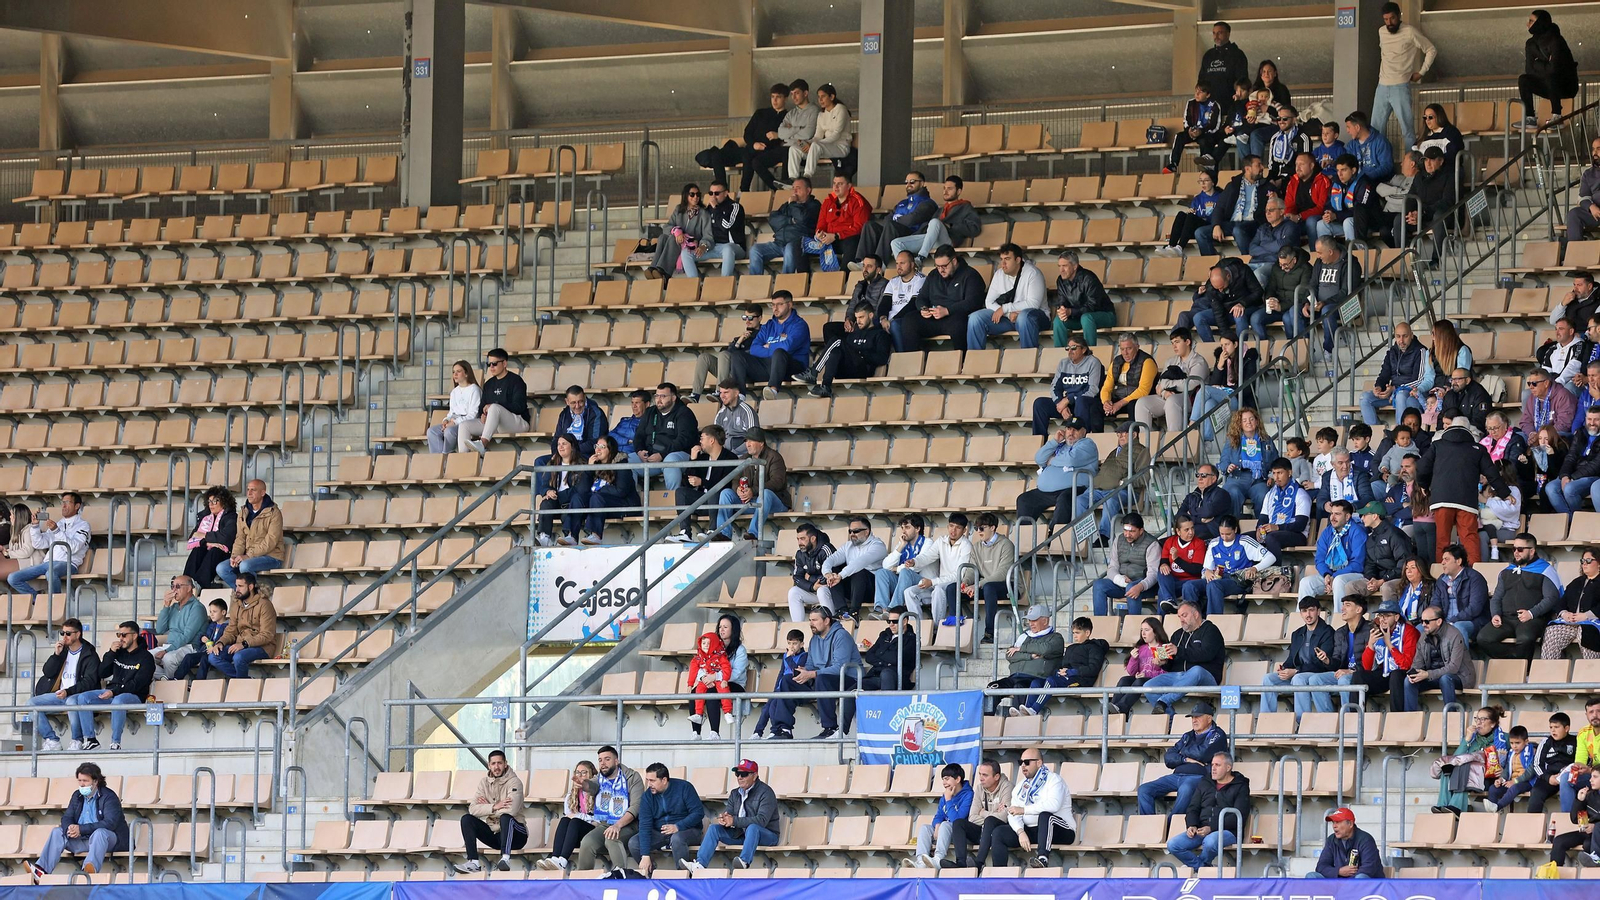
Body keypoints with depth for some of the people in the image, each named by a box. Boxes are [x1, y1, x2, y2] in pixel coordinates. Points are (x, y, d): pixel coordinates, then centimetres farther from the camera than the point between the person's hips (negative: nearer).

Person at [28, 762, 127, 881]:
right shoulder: (77, 796, 12)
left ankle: (90, 869, -65)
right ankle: (41, 870, -27)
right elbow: (67, 817, 9)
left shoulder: (109, 797, -10)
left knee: (99, 833, -39)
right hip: (83, 840, 6)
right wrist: (69, 828, -19)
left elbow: (110, 823, -21)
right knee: (57, 832, -9)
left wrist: (81, 829, -27)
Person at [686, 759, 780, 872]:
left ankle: (744, 862, -59)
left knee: (752, 827, -39)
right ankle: (700, 864, -22)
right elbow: (728, 813, 6)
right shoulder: (735, 794, 11)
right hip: (741, 834, 7)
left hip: (767, 836, -7)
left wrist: (734, 821, -28)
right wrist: (722, 819, -21)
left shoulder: (765, 792, -12)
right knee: (713, 828, -7)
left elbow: (762, 820, -23)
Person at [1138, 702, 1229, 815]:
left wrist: (1183, 751, 9)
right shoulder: (1188, 736, 26)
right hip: (1177, 776, 7)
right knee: (1144, 789, -11)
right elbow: (1168, 759, 17)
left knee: (1185, 789, -43)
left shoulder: (1217, 735, 8)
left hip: (1198, 777, -7)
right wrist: (1185, 759, -2)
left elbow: (1202, 754, -9)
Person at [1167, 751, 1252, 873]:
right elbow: (1193, 809, 20)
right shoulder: (1205, 784, 21)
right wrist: (1192, 826, -4)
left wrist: (1211, 828, -17)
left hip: (1226, 831, -5)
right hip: (1201, 830, 5)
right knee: (1172, 844, -17)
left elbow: (1238, 817, -8)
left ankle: (1200, 863, -7)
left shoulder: (1240, 787, 3)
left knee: (1210, 841, -40)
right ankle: (1202, 869, -9)